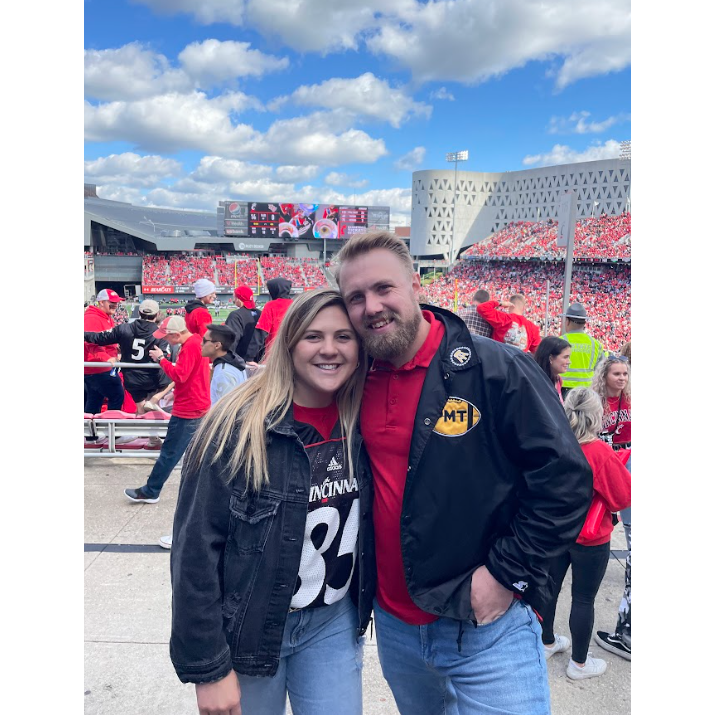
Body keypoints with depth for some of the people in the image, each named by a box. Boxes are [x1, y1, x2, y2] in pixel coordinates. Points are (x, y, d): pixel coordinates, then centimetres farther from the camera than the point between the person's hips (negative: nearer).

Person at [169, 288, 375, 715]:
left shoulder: (361, 423, -6)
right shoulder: (239, 425, -21)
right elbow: (196, 549, -18)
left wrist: (364, 601, 7)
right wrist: (207, 666, -14)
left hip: (334, 622, 4)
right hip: (247, 628, -3)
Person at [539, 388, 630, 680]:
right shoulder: (600, 452, -25)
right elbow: (625, 494, -13)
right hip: (590, 538, -5)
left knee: (550, 586, 19)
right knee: (583, 599, 10)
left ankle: (547, 643, 40)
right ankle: (579, 663, 27)